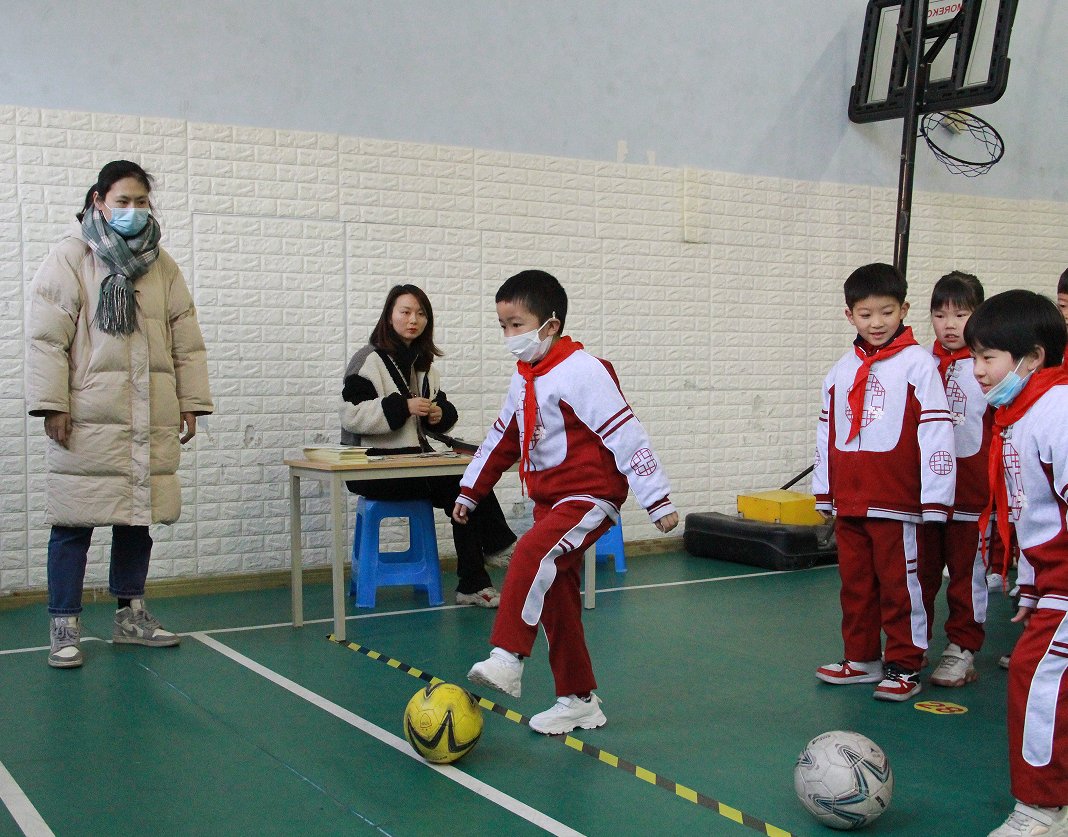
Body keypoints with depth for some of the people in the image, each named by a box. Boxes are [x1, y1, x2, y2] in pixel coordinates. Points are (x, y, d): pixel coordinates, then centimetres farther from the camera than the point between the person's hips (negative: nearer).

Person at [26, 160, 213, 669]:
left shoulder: (162, 265, 14)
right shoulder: (72, 256, 0)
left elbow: (186, 341, 15)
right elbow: (46, 336, -5)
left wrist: (191, 402, 9)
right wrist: (52, 405, -12)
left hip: (151, 423, 5)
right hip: (88, 419, -4)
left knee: (138, 517, 11)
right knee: (74, 521, -1)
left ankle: (130, 614, 24)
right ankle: (64, 627, 8)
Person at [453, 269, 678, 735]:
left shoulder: (581, 372, -16)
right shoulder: (524, 379, 11)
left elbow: (625, 435, -18)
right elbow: (501, 440, 23)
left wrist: (657, 500, -19)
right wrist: (471, 491, 28)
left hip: (590, 498, -9)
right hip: (550, 502, 9)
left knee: (532, 556, -32)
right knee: (555, 600, 11)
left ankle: (506, 661, -34)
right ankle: (579, 701, 23)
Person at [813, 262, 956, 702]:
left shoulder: (918, 364, -6)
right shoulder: (842, 370, 12)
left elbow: (936, 431, -10)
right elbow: (827, 432, 17)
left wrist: (935, 499, -12)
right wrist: (824, 493, 16)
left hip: (897, 501, -6)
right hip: (848, 502, 6)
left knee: (900, 584, 2)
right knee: (855, 583, 14)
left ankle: (904, 666, 14)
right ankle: (862, 658, 28)